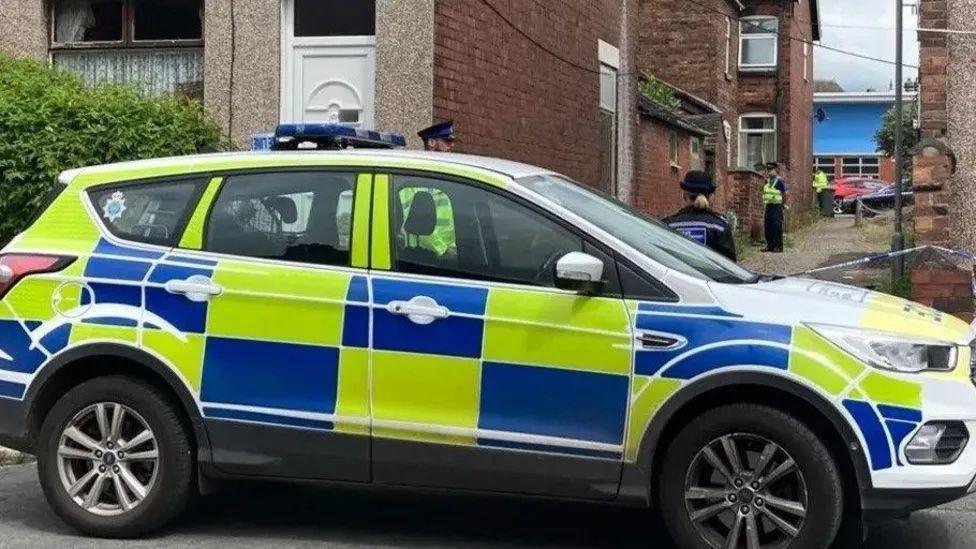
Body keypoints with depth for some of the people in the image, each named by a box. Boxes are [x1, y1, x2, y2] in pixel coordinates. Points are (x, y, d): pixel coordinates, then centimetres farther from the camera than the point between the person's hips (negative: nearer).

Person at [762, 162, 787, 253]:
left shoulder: (779, 181, -10)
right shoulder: (768, 181, 14)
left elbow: (784, 195, -9)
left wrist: (781, 205, -5)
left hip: (776, 207, -8)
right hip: (768, 206, 8)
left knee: (776, 228, -8)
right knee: (767, 227, 9)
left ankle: (778, 247, -4)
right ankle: (770, 246, 16)